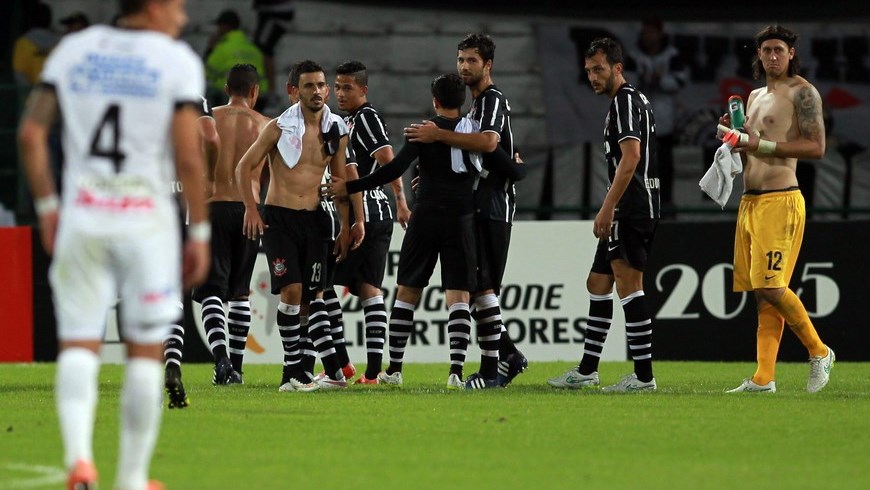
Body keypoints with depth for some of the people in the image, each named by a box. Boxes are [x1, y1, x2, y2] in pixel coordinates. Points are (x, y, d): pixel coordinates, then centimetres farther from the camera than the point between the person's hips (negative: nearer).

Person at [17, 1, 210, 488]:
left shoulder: (73, 50, 7)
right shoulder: (177, 61, -5)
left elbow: (31, 132, 1)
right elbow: (189, 156, -10)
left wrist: (47, 205, 10)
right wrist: (200, 233, -2)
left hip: (82, 216, 3)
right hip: (148, 219, -3)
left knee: (79, 345, 6)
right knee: (147, 352, 9)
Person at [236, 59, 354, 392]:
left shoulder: (336, 131, 6)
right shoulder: (279, 127, -6)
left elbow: (340, 180, 16)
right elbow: (244, 167, 0)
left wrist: (345, 226, 14)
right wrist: (251, 209, -8)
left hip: (313, 219, 3)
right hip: (278, 218, -3)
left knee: (313, 295, 3)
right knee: (292, 290, -12)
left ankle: (333, 370, 2)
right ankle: (293, 371, -6)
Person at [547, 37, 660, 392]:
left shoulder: (625, 101, -11)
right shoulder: (635, 100, 21)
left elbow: (631, 156, -22)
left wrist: (607, 209, -24)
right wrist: (610, 209, 27)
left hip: (630, 210, -11)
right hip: (633, 210, 11)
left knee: (628, 285, -11)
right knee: (598, 283, 14)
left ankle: (643, 375, -13)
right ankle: (586, 370, 19)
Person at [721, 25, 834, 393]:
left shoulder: (802, 92, -4)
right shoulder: (755, 96, 22)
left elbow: (816, 147, -13)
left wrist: (761, 144, -16)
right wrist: (735, 135, 8)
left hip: (780, 201, -8)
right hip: (750, 201, 8)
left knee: (771, 287, -15)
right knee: (762, 292, 4)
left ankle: (819, 352, 2)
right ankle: (764, 377, 1)